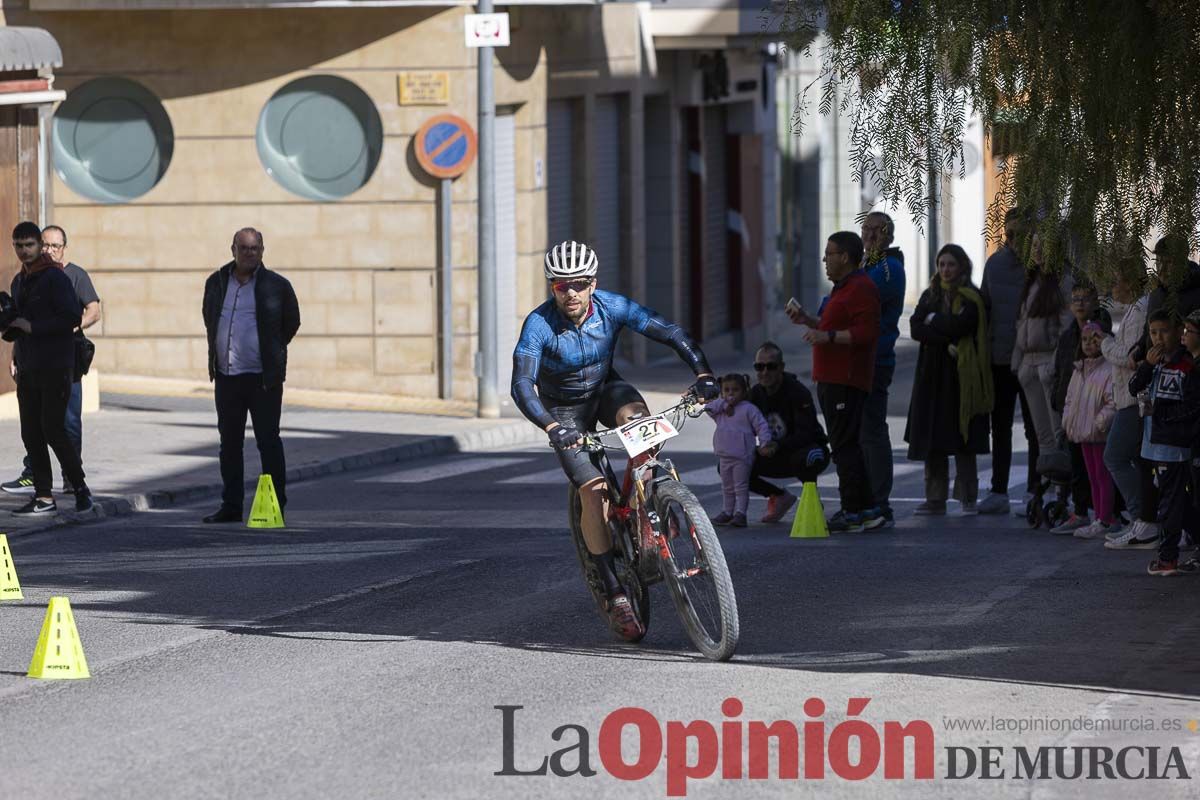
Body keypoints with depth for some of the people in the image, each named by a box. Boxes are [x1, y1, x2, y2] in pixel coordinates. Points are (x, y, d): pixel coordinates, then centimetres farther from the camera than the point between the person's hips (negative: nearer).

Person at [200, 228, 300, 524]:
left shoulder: (276, 286, -2)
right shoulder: (216, 283, 9)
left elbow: (291, 323, 8)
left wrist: (271, 354, 9)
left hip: (263, 377, -4)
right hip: (226, 376, 4)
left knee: (268, 442, -3)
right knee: (229, 444, 8)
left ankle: (276, 507, 1)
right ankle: (231, 505, 15)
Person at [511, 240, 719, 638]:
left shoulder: (612, 307, -21)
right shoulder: (539, 324, -28)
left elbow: (672, 333, -20)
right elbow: (521, 385, -36)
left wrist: (703, 373, -36)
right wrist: (552, 427, -52)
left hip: (605, 389, 2)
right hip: (565, 408, -2)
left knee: (636, 414, -35)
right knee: (593, 490, -18)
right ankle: (615, 596, -13)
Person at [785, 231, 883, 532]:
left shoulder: (861, 289, -14)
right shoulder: (844, 287, 21)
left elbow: (866, 332, -24)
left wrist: (827, 336, -26)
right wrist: (808, 320, 22)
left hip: (846, 380, -11)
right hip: (833, 380, 11)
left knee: (844, 445, -11)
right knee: (846, 446, 13)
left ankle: (853, 512, -10)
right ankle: (867, 510, 16)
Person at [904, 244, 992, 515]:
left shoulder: (971, 299, -1)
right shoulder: (930, 295, 13)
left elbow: (958, 326, -17)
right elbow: (916, 328, -1)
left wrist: (933, 320, -1)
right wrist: (946, 340, -14)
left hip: (960, 375, -4)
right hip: (932, 373, 4)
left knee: (962, 439, -5)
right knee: (933, 439, 2)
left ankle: (968, 497, 1)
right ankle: (935, 498, 5)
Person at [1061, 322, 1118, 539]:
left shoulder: (1109, 370, -12)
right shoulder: (1079, 370, 15)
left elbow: (1113, 402, -17)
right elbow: (1070, 399, 21)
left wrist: (1099, 424, -21)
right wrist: (1067, 423, 10)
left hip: (1101, 433, -9)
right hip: (1083, 432, 9)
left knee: (1103, 475, -5)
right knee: (1092, 477, 13)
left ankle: (1104, 521, -4)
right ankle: (1099, 519, 19)